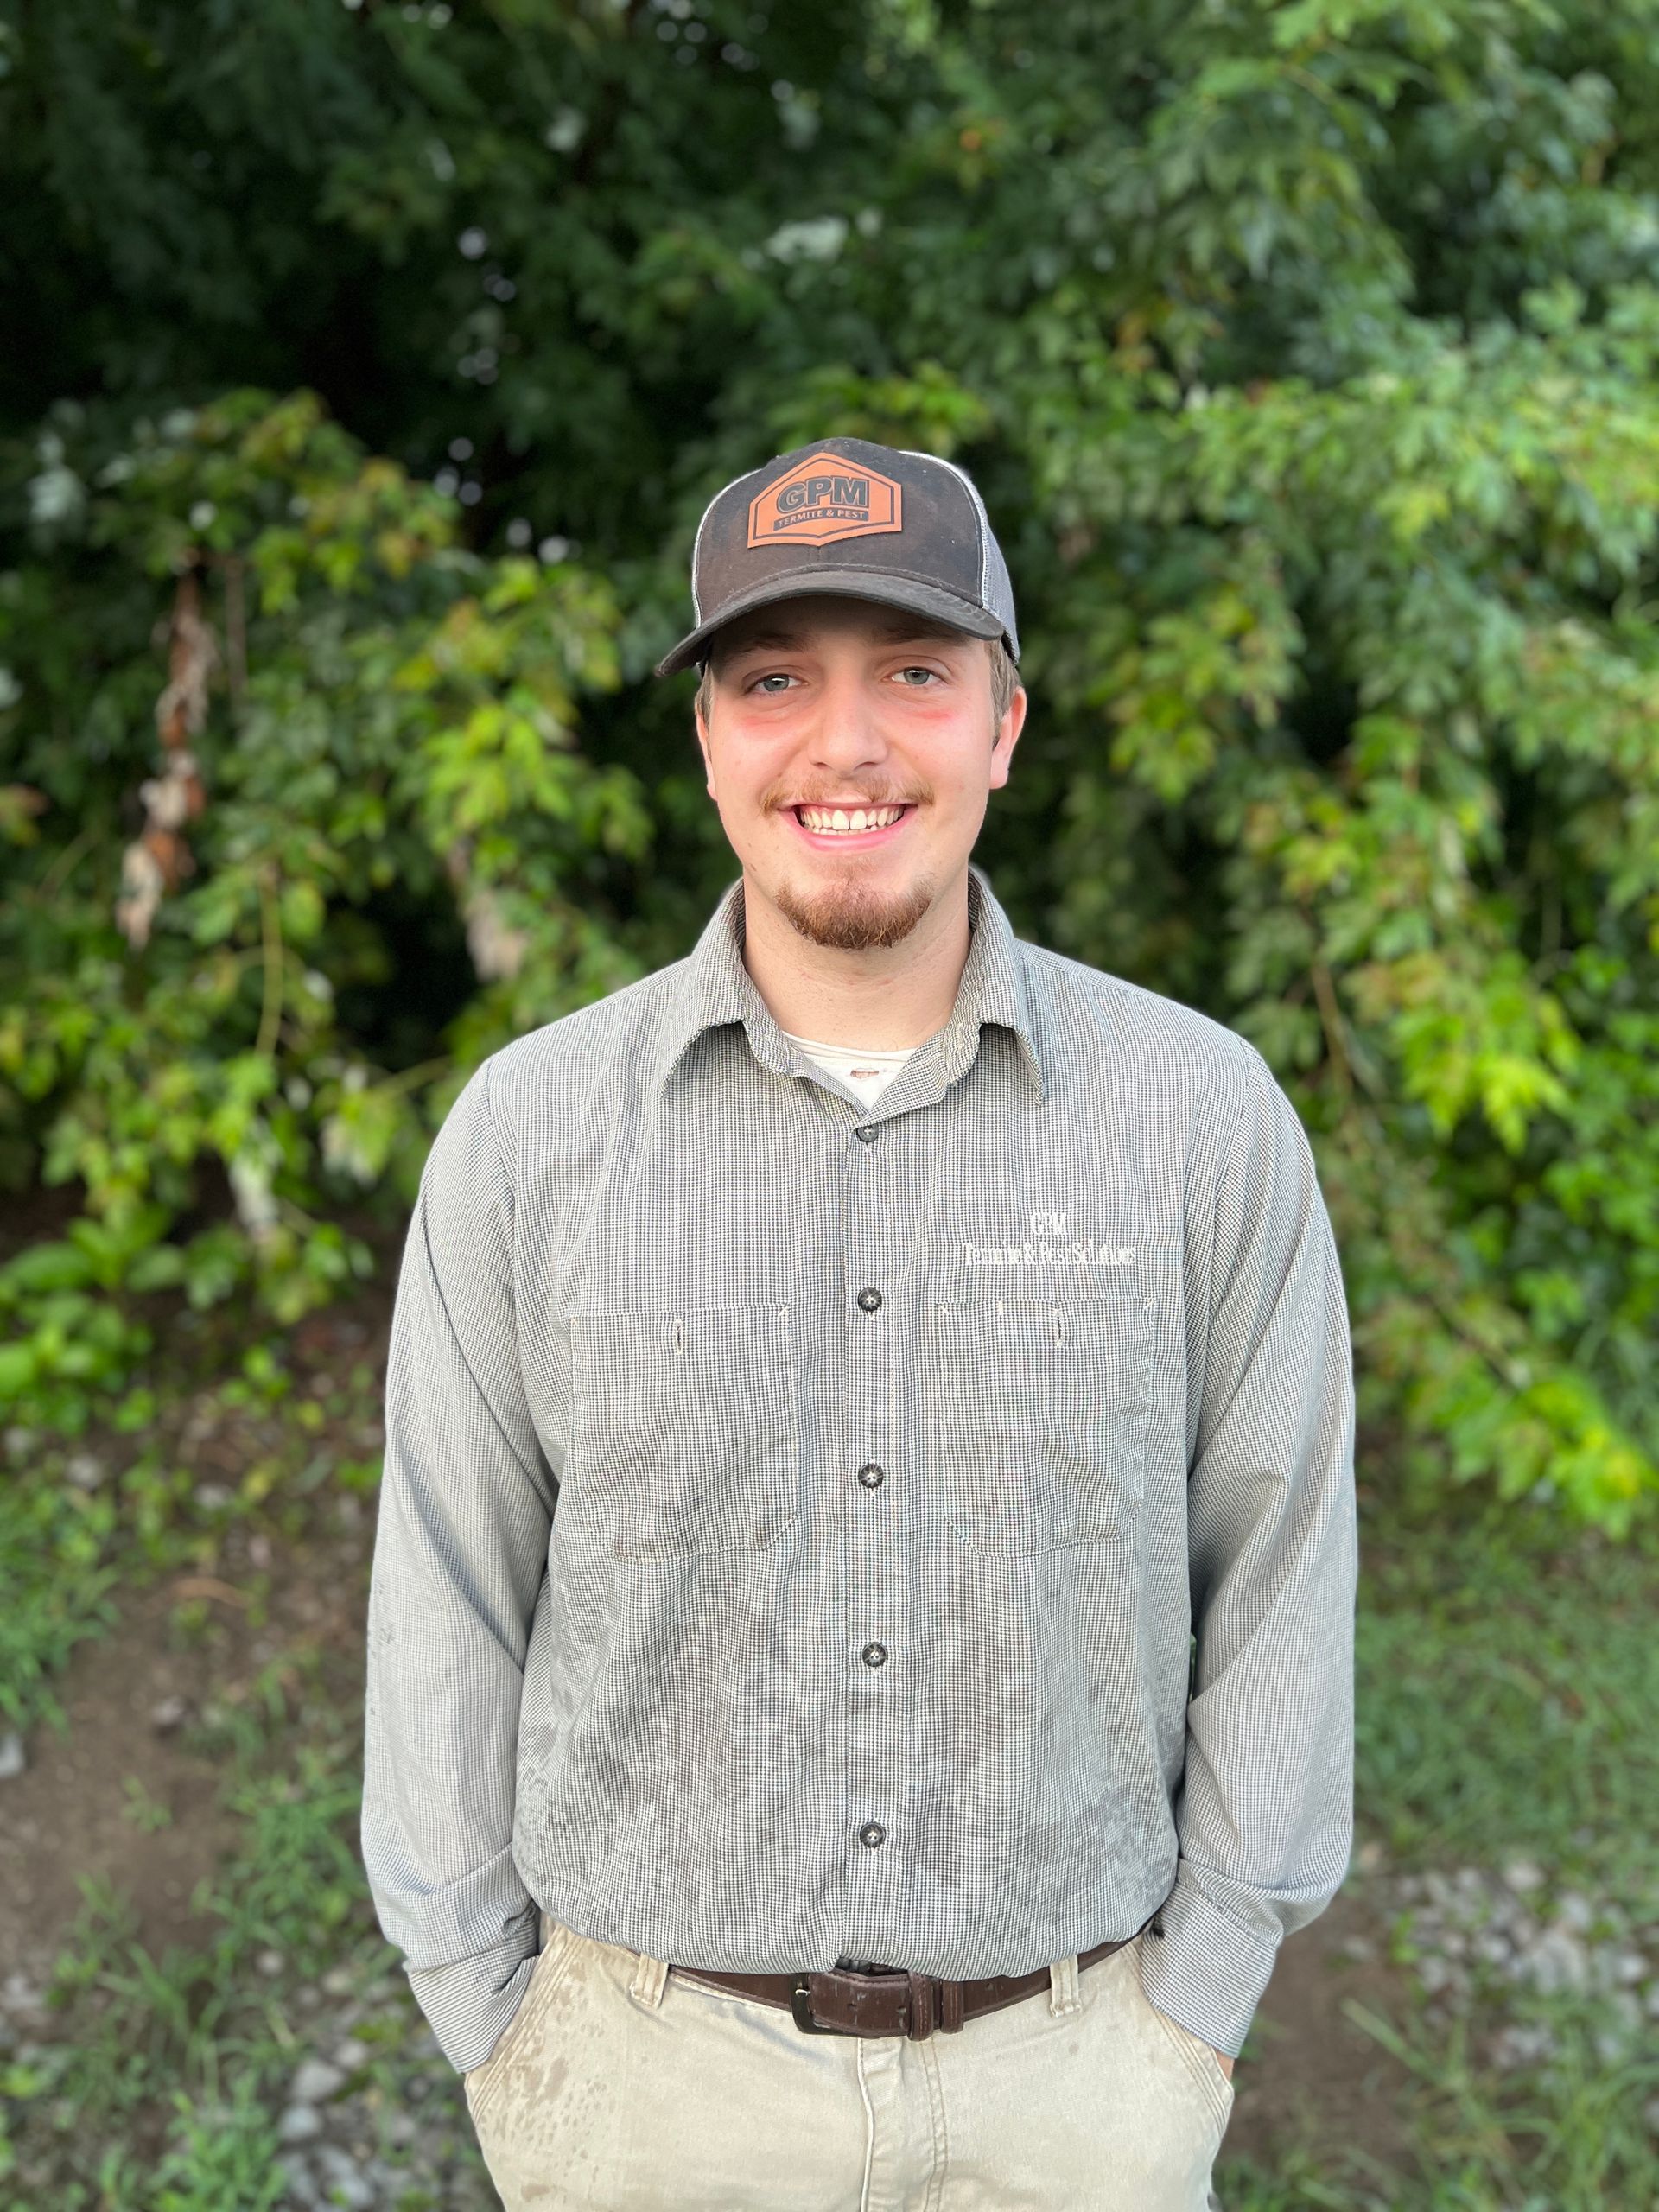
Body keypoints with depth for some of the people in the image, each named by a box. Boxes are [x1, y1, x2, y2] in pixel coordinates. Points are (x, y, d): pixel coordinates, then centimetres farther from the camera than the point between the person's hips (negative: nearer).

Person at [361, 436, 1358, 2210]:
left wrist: (1192, 2017, 0)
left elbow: (1277, 1576, -2)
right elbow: (451, 1601, -1)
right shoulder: (524, 1132, -8)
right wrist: (496, 2029, 1)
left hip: (1070, 2062, 0)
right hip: (652, 2063, 0)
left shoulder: (1205, 1117, -9)